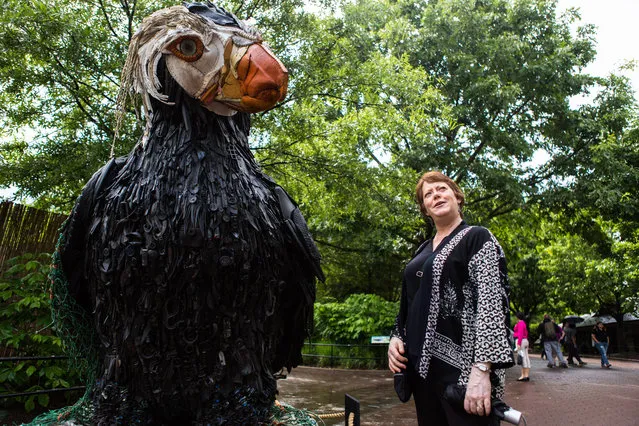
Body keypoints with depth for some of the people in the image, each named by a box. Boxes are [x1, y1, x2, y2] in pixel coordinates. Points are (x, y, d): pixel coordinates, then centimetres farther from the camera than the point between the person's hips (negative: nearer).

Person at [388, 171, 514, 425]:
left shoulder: (478, 238, -4)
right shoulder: (423, 250, 16)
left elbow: (491, 301, -14)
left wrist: (481, 369, -22)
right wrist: (397, 337, 5)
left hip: (460, 363, -7)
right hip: (421, 362, 7)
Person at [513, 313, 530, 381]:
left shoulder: (520, 323, -11)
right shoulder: (523, 323, 17)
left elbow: (520, 334, -18)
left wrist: (519, 344, -20)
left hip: (521, 341, -10)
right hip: (525, 340, 10)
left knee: (522, 358, -8)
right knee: (526, 358, 7)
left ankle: (523, 375, -7)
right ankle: (527, 375, 10)